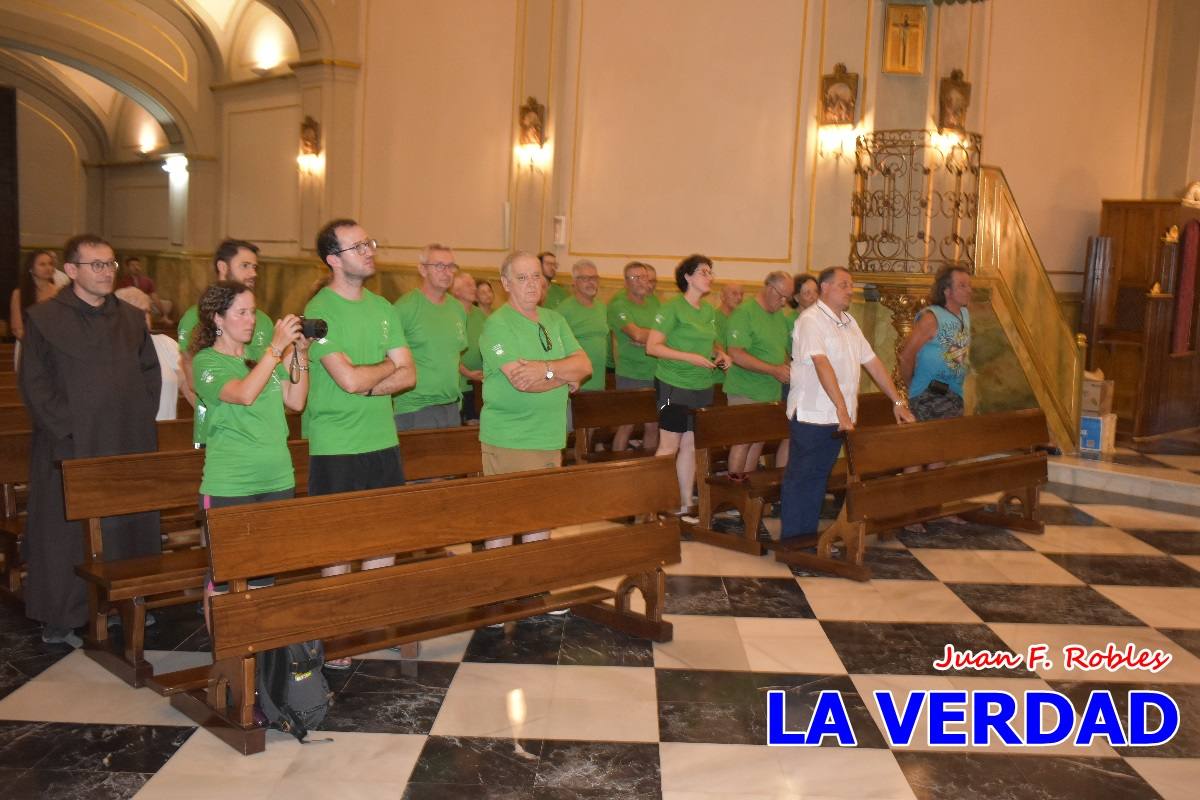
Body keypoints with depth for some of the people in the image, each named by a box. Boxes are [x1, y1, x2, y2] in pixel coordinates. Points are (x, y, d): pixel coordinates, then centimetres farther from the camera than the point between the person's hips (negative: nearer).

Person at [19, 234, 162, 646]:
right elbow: (34, 384, -6)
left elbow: (151, 372, 14)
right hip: (71, 449, -4)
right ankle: (62, 619, 13)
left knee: (130, 528, 10)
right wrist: (68, 427, -13)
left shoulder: (131, 318, 11)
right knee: (68, 534, 2)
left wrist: (142, 419, 2)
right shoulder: (44, 318, -3)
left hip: (130, 445, 4)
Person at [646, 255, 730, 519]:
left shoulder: (710, 311, 11)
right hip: (675, 386, -7)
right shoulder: (673, 308, -11)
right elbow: (652, 346, -15)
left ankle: (686, 505, 18)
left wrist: (720, 354, 4)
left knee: (690, 446, 11)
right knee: (669, 447, -2)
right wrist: (689, 358, -20)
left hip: (703, 387, 7)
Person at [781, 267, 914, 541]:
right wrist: (842, 409, -31)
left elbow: (872, 362, 16)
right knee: (800, 477, 0)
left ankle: (808, 536, 20)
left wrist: (898, 402, 13)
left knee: (819, 476, 12)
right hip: (811, 415, -8)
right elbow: (823, 365, -23)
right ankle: (790, 541, 7)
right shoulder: (811, 320, -12)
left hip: (838, 418, 8)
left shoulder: (848, 322, 15)